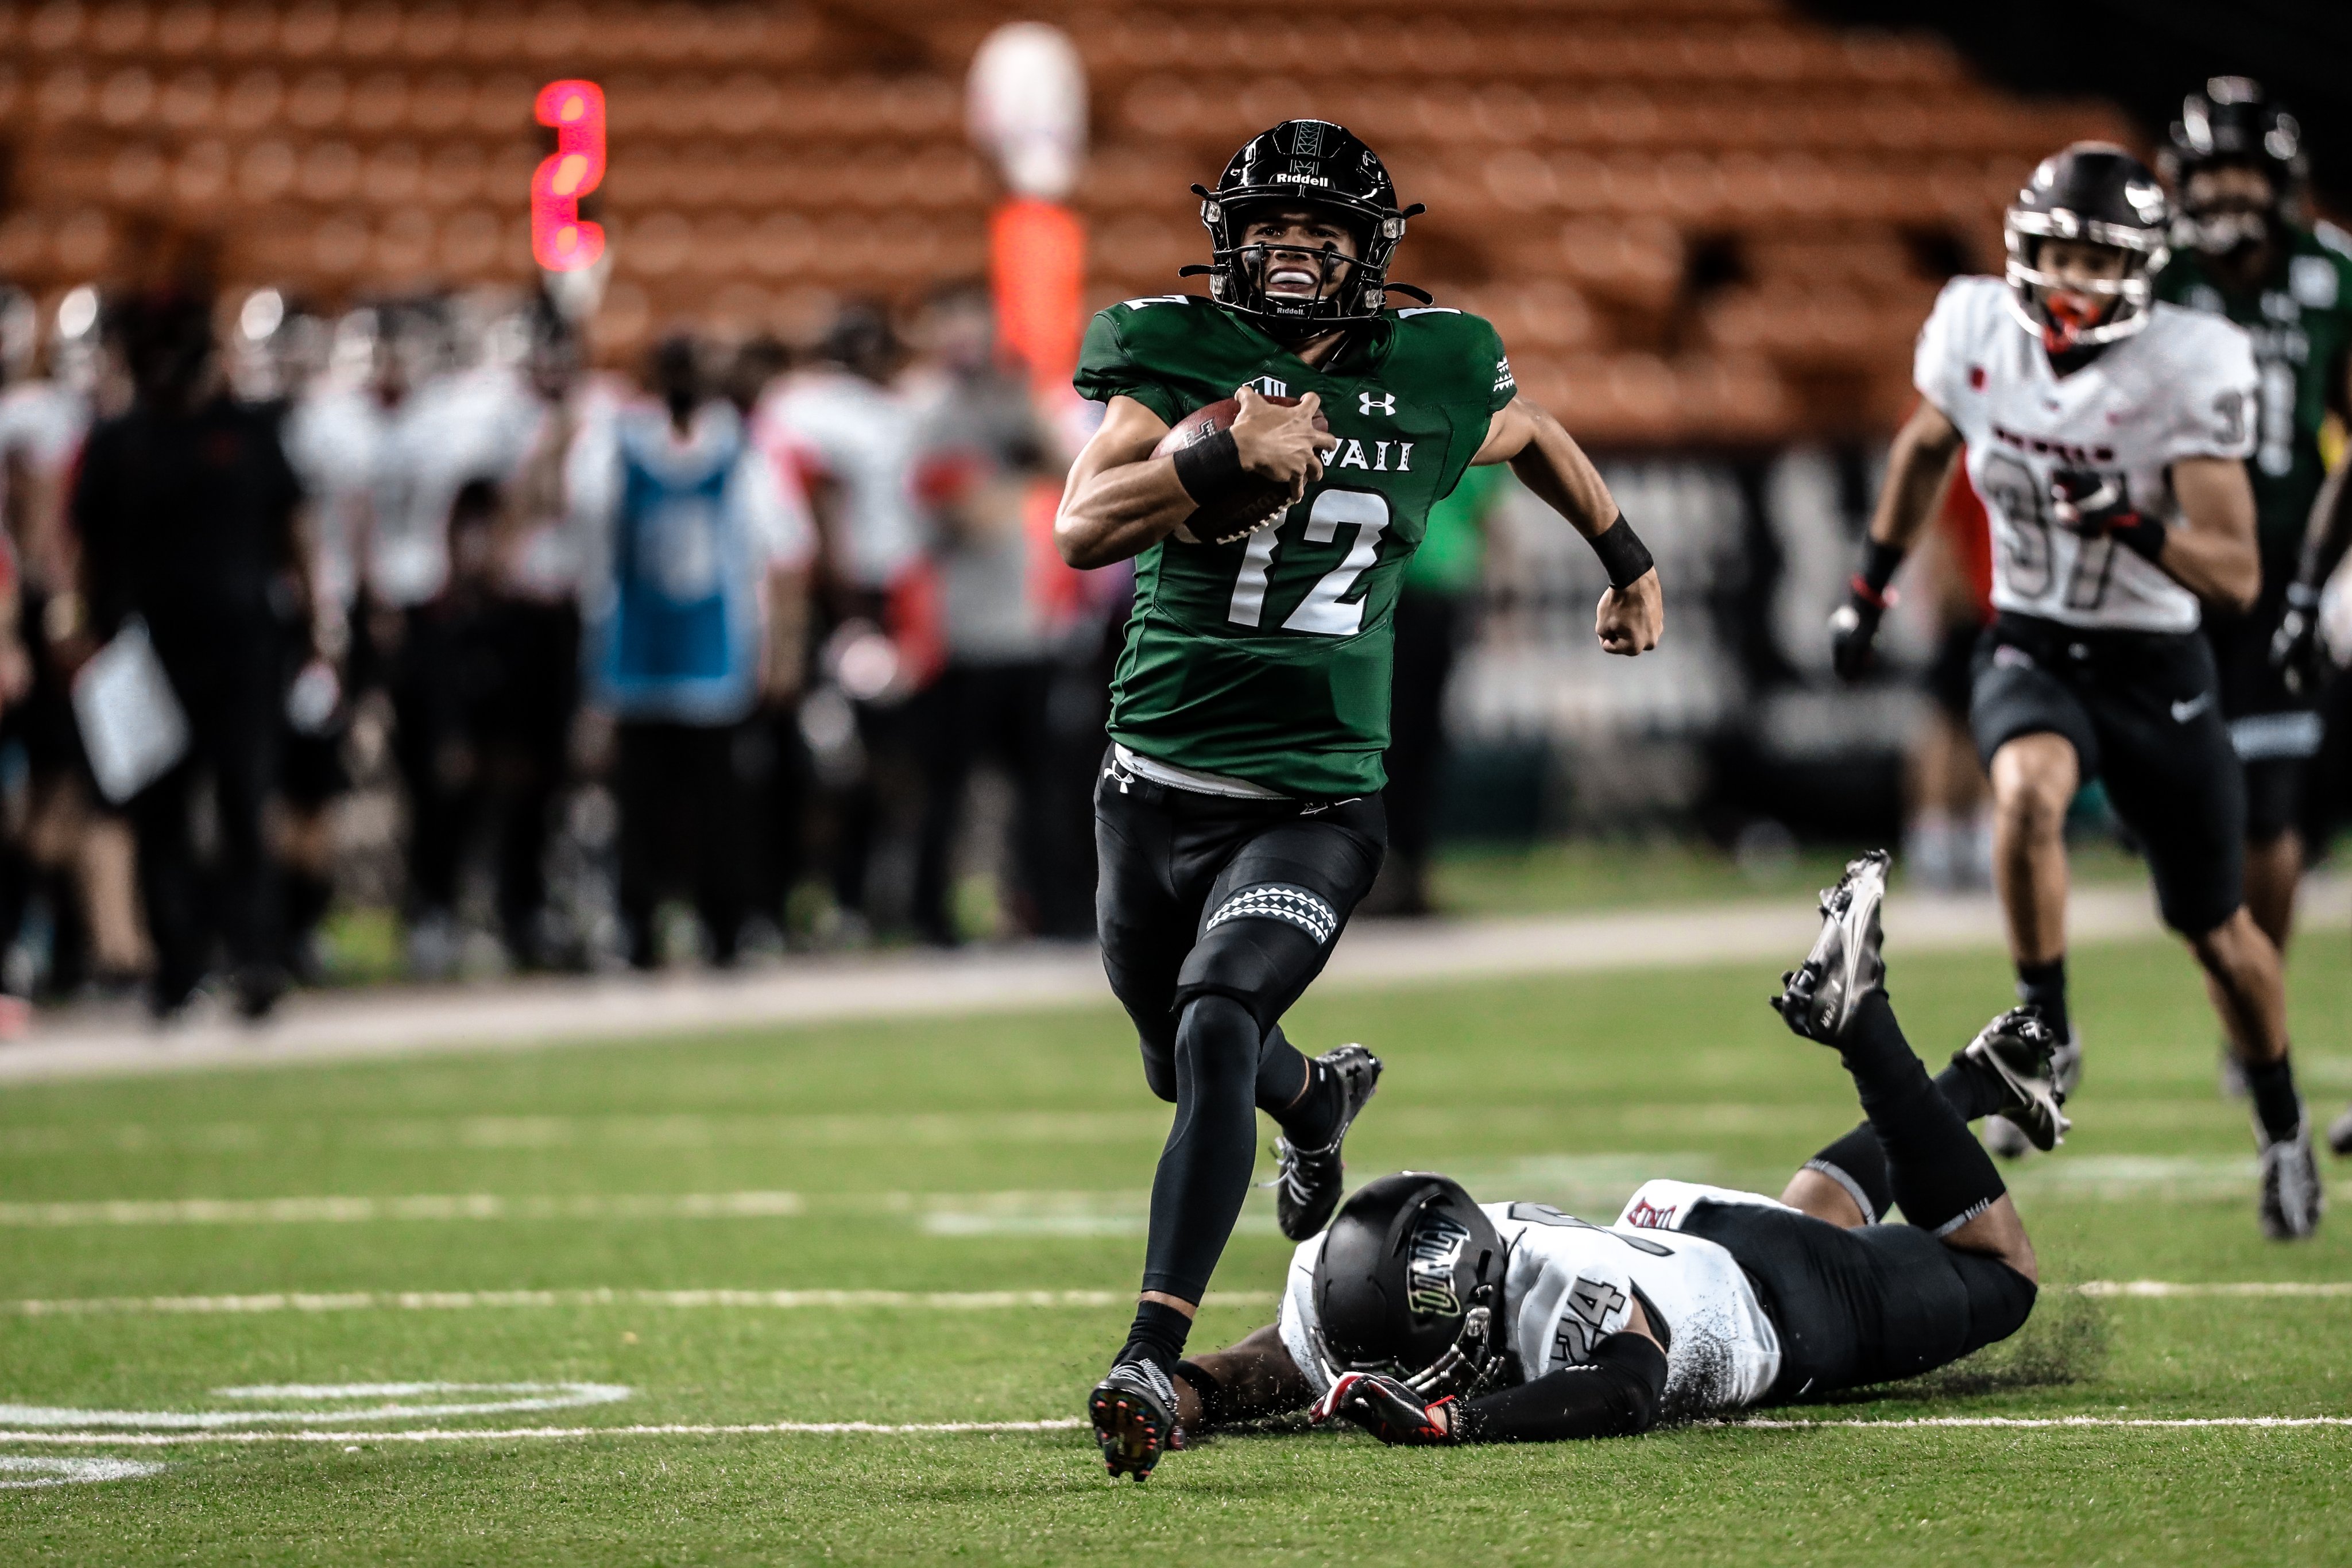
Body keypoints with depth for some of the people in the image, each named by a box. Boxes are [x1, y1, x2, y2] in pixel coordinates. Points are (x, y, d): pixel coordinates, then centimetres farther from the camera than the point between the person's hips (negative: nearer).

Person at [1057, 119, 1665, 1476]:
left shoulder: (1431, 381, -1)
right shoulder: (1179, 358, -5)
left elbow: (1535, 437, 23)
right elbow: (1083, 528, -18)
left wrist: (1631, 564, 37)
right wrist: (1229, 461, -31)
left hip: (1312, 804, -2)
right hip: (1159, 789, 2)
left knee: (1214, 1037, -23)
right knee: (1185, 1064, 21)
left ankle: (1154, 1352, -26)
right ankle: (1320, 1099, 57)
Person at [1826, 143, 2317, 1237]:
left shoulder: (2189, 369, -21)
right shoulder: (1976, 333, -10)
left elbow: (2237, 577, -21)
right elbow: (1926, 448, 14)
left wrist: (2137, 527, -38)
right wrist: (1872, 585, 18)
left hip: (2155, 666, -1)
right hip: (2028, 651, 1)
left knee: (2218, 932, 11)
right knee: (2028, 790, -34)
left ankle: (2282, 1129, 37)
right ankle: (2046, 1039, -17)